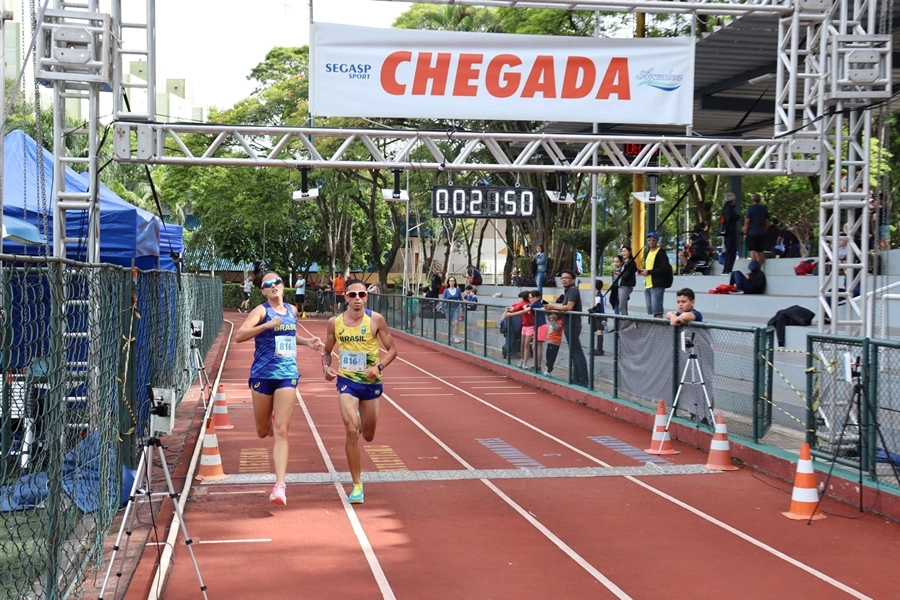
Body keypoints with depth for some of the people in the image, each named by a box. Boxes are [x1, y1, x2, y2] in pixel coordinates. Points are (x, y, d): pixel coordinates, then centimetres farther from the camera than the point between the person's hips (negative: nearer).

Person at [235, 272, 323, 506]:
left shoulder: (292, 311, 10)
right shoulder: (261, 311, -6)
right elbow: (239, 336, -21)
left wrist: (307, 341, 13)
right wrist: (268, 325, -29)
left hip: (287, 375, 2)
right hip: (263, 374, -2)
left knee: (281, 431, -9)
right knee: (263, 431, 11)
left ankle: (280, 486, -12)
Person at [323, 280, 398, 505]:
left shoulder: (376, 320, -9)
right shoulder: (335, 322, -4)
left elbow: (392, 349, -3)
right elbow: (328, 351, 9)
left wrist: (380, 366, -20)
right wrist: (327, 367, -11)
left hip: (371, 382, 1)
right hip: (346, 380, -1)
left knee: (368, 436, 14)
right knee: (351, 431, -15)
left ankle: (361, 421, 54)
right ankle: (357, 486, -4)